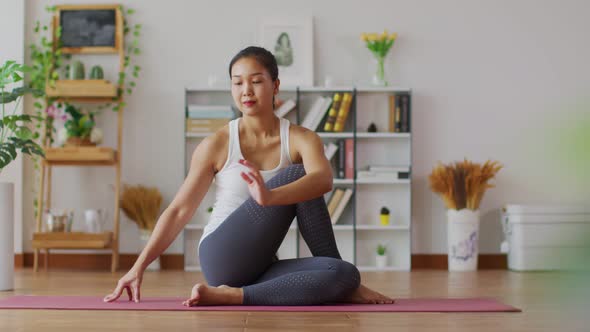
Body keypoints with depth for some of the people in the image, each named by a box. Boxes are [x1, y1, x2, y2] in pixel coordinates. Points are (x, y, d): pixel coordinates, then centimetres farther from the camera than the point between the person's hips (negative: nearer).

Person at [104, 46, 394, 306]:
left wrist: (270, 197, -45)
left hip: (260, 270, 2)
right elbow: (179, 211, -1)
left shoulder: (301, 139, -2)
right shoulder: (216, 145, -2)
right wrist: (138, 267, -9)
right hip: (222, 261, -2)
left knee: (346, 275, -23)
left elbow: (323, 179, -25)